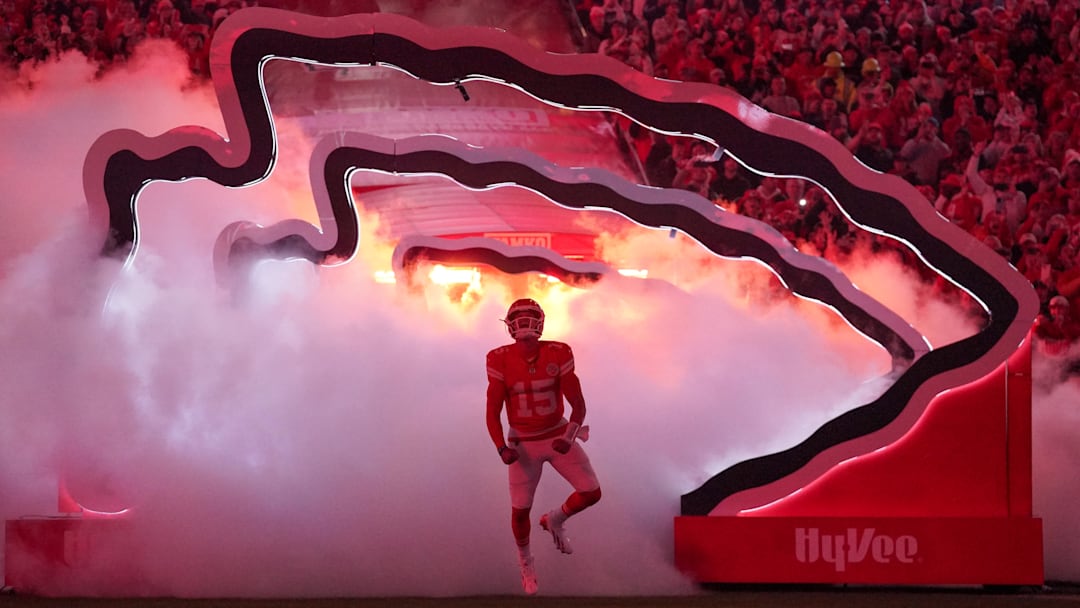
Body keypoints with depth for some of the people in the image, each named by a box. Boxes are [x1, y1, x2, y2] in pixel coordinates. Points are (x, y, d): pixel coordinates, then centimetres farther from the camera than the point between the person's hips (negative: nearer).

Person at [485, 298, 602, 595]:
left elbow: (578, 403, -12)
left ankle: (555, 520, 24)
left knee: (591, 492, -9)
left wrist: (569, 438, -29)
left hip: (557, 435, 1)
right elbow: (493, 411, -11)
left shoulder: (558, 355, -15)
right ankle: (525, 560, 33)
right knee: (520, 511, 1)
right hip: (524, 443, -1)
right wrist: (502, 448, -26)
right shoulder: (501, 361, -16)